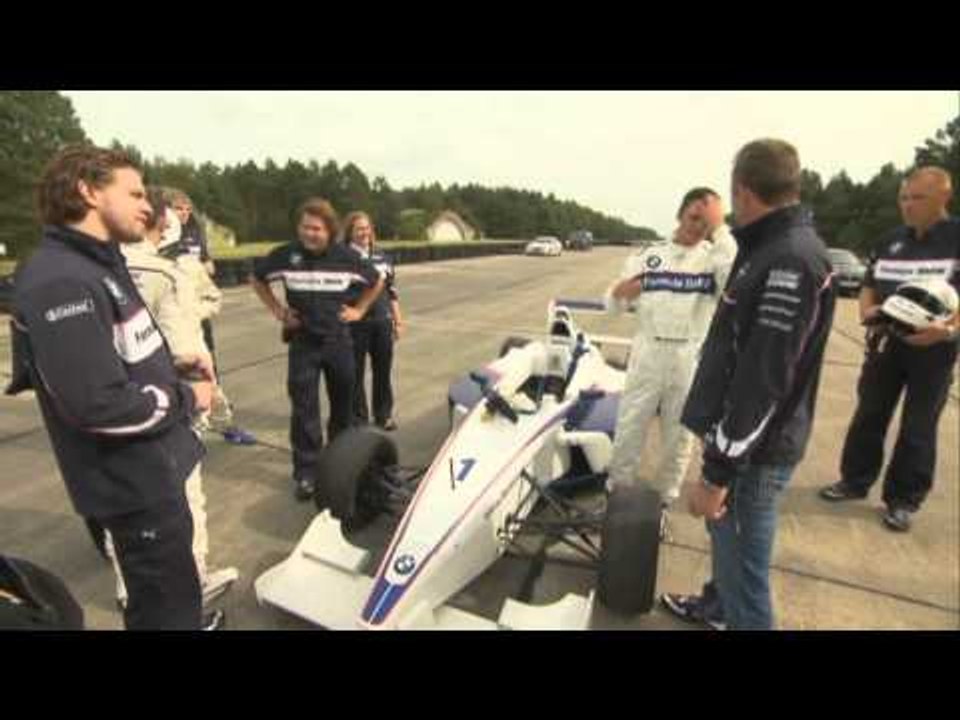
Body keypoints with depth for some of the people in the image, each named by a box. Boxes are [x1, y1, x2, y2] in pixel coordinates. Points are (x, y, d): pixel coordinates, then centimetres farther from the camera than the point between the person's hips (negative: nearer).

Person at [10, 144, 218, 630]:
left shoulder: (100, 265, 9)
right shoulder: (61, 281, -23)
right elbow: (98, 404, -29)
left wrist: (178, 373, 1)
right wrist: (184, 399, -16)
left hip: (153, 467, 10)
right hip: (132, 481, -9)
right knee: (167, 603, 8)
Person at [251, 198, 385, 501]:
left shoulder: (346, 257, -5)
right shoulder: (286, 255, -6)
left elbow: (377, 281, 12)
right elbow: (257, 278, 12)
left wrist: (359, 309, 5)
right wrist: (277, 310, 4)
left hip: (339, 340, 1)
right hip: (303, 342, -1)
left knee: (343, 404, 13)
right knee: (303, 409, -2)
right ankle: (306, 472, 9)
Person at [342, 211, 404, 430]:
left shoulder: (381, 257, 10)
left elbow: (392, 291, 13)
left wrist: (398, 321, 11)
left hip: (382, 322, 4)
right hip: (355, 324, -4)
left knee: (383, 371, 12)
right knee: (356, 372, 6)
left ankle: (384, 414, 28)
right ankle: (359, 418, 21)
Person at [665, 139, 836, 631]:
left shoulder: (791, 261, -24)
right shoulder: (773, 250, 9)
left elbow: (762, 382, -27)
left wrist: (718, 472, -23)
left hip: (752, 452, -10)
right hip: (739, 438, 10)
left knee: (742, 569, 3)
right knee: (727, 545, 28)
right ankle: (719, 607, 50)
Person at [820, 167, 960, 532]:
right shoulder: (889, 241, 8)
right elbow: (869, 284, 15)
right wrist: (867, 310, -6)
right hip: (885, 341, 4)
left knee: (918, 428, 6)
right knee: (869, 415, 12)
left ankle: (903, 500, 20)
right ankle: (855, 481, 27)